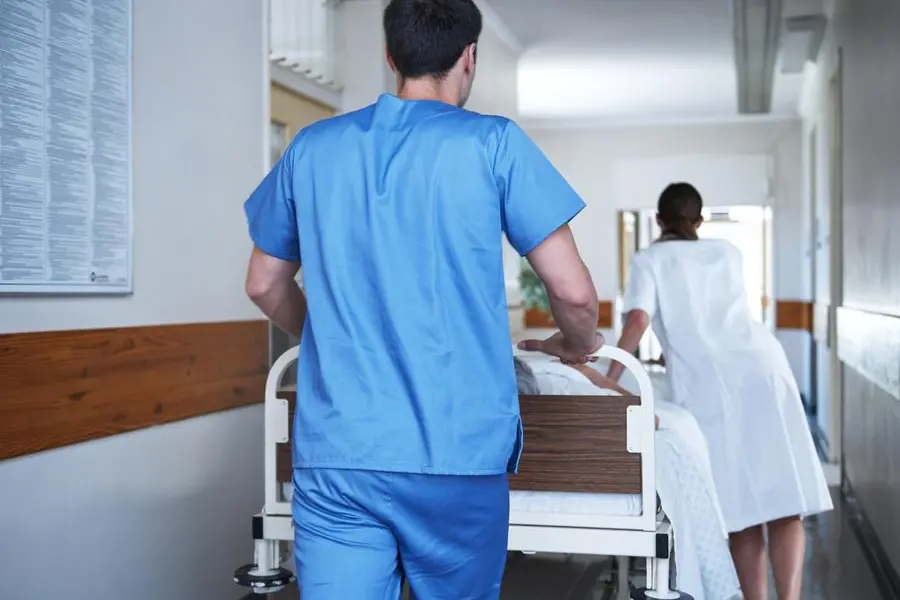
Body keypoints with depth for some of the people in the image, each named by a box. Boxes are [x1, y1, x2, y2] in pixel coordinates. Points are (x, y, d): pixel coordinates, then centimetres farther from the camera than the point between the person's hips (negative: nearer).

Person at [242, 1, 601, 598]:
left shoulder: (312, 147, 8)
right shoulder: (493, 144, -2)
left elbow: (265, 285, 18)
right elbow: (574, 292, -4)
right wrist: (578, 346, 18)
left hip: (335, 456, 2)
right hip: (458, 457, -2)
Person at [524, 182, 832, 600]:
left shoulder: (649, 260, 13)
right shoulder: (727, 252, 26)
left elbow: (638, 320, -4)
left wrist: (608, 382, -3)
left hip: (709, 384, -2)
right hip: (763, 369, 3)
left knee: (742, 510, 4)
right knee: (785, 504, -1)